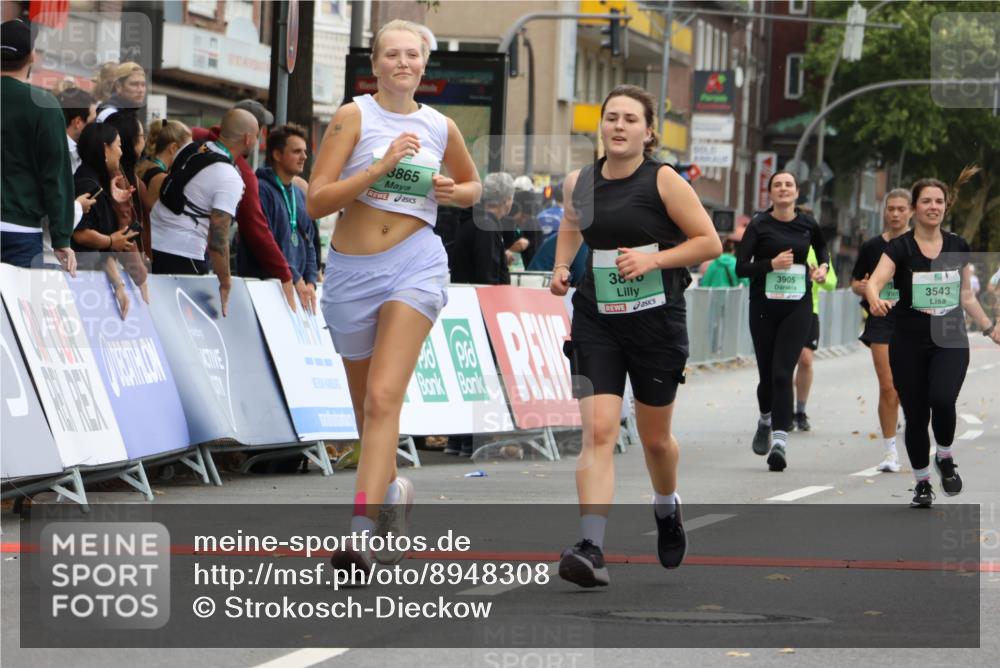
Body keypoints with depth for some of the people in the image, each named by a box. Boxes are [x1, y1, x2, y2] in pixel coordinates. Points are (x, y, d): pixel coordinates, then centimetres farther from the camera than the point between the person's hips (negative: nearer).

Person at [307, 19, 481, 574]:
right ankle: (391, 491, 43)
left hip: (415, 264, -1)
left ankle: (360, 531, -24)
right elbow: (316, 201, -11)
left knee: (383, 399, -17)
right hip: (351, 270, 1)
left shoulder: (440, 127, 7)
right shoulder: (353, 117, -2)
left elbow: (472, 186, 25)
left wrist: (453, 191, 2)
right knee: (366, 405, 14)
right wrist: (382, 166, -20)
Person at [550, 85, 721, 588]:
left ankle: (666, 507, 47)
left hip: (657, 321, -2)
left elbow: (709, 243, -6)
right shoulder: (579, 182, 3)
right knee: (598, 432, -14)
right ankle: (591, 550, -23)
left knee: (654, 437, 14)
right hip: (596, 322, 2)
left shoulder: (663, 181, -8)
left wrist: (655, 259, -18)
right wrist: (561, 267, 9)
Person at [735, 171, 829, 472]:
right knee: (767, 375, 8)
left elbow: (821, 246, 27)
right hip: (764, 307, 0)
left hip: (797, 308, 0)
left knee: (782, 373, -13)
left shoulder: (807, 224, 5)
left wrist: (823, 266, 9)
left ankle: (779, 441, -20)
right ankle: (766, 420, 40)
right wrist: (772, 263, -20)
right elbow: (741, 267, -7)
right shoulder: (759, 225, -3)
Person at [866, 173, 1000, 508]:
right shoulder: (900, 247, -7)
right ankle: (922, 482, 20)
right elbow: (874, 282, -22)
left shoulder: (958, 247, 4)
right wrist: (875, 299, -44)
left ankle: (945, 456, 6)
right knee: (916, 415, 1)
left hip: (950, 341, 1)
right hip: (909, 344, -1)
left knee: (942, 400, -22)